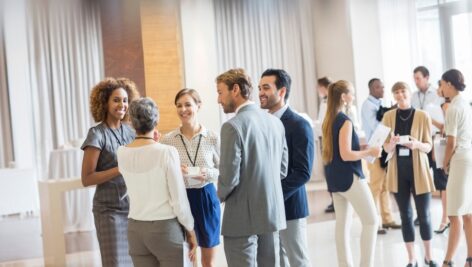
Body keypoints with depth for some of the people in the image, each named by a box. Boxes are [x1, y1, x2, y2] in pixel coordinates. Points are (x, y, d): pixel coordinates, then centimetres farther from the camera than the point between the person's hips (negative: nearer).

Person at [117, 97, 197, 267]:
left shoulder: (121, 153, 0)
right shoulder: (167, 152, -14)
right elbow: (179, 199, -12)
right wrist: (190, 230, 2)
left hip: (135, 229, 5)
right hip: (165, 228, -4)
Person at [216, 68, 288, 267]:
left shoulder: (233, 126, -15)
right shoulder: (275, 122, 6)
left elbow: (229, 177, -17)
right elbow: (282, 169, 10)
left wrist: (221, 196, 3)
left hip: (243, 217, -7)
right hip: (273, 213, 7)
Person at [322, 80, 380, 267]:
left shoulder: (329, 120, 11)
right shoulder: (345, 120, -15)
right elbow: (346, 154, -21)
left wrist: (362, 149, 18)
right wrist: (369, 152, -12)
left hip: (334, 178, 9)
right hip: (349, 177, -9)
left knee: (342, 223, 11)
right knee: (371, 221, -1)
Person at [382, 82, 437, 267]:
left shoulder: (423, 116, -5)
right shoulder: (388, 116, 1)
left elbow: (428, 147, -2)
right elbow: (386, 148, 3)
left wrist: (417, 144, -24)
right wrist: (392, 143, -20)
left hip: (418, 171, -2)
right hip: (398, 171, 2)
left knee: (424, 215, 3)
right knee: (405, 216, 8)